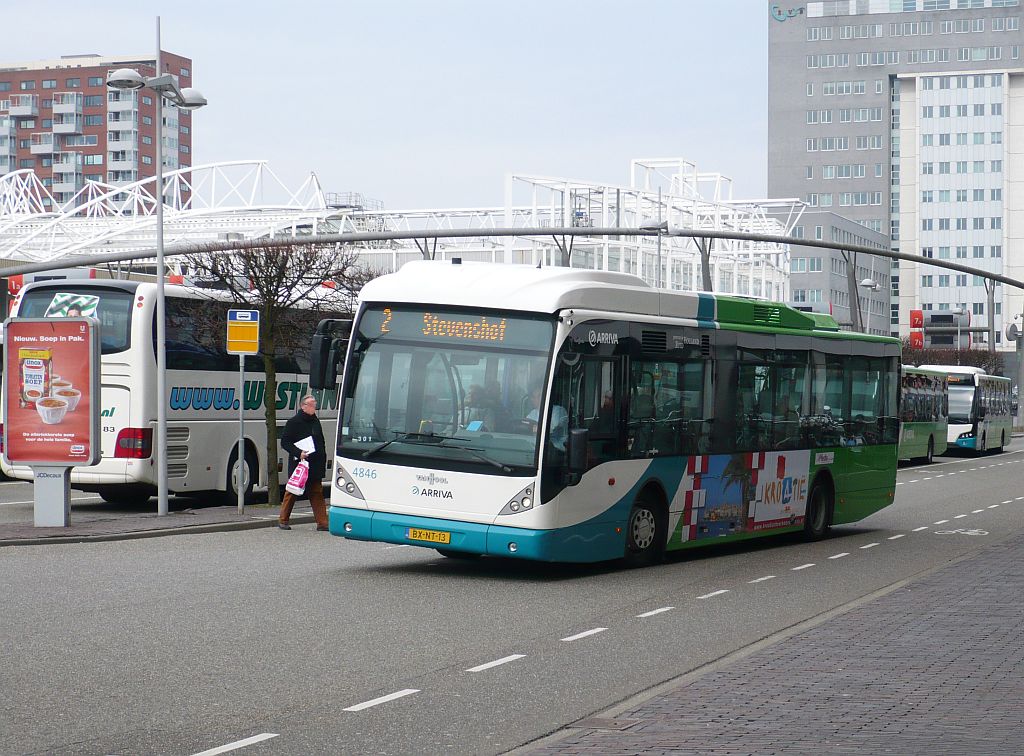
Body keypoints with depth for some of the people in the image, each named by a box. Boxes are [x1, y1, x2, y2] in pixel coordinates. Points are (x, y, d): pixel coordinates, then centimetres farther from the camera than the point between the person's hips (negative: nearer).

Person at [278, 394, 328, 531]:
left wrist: (323, 461, 12)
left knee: (317, 493, 2)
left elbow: (321, 443, 20)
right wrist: (298, 453, -22)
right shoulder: (294, 422, -7)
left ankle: (322, 522, 0)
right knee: (292, 492, 5)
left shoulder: (315, 421, 13)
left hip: (315, 465, 5)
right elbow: (285, 442, -10)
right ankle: (283, 520, 17)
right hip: (298, 464, -5)